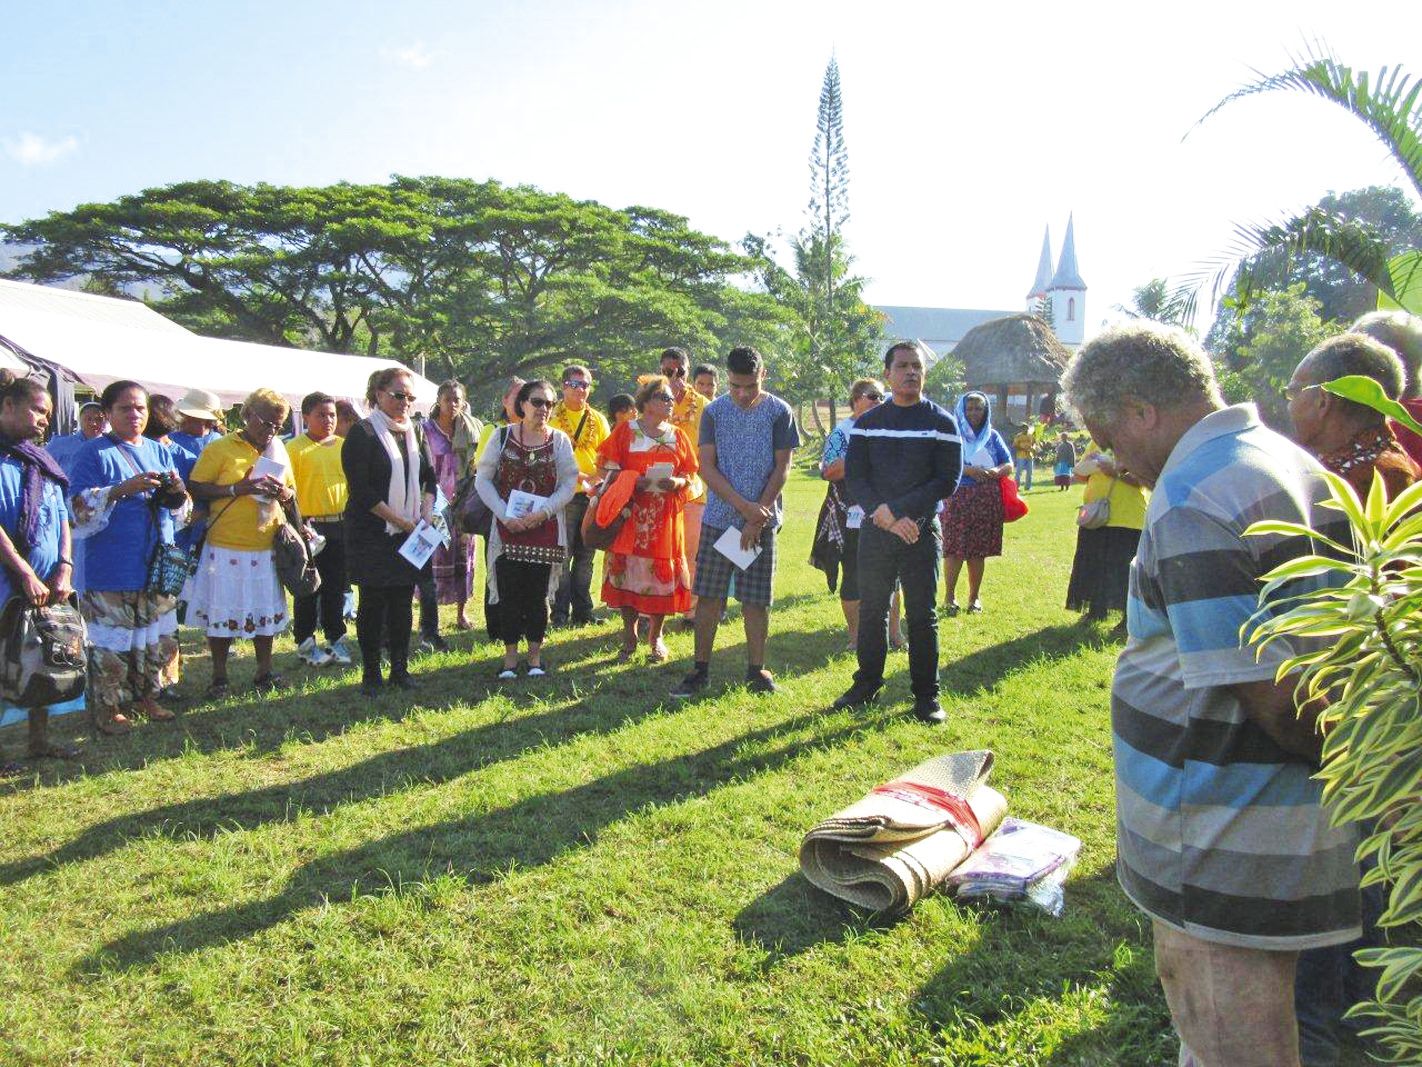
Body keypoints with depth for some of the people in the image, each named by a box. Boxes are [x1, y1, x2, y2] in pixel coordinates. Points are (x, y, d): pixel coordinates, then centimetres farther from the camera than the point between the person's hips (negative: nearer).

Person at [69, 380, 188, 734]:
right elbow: (79, 507, -12)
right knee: (112, 640, -2)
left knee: (157, 636, 12)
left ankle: (145, 696, 26)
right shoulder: (94, 452, -4)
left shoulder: (160, 451, 13)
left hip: (157, 565, 6)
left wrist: (176, 492, -9)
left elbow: (179, 508, 13)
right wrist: (124, 489, -23)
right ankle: (107, 707, 10)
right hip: (111, 569, -6)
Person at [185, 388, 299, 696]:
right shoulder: (219, 449, -4)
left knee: (266, 611, 11)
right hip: (226, 547, -4)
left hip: (266, 547, 5)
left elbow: (291, 491, 20)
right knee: (222, 612, 4)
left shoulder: (278, 451, 12)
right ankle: (219, 676, 18)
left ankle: (265, 670, 25)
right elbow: (196, 489, -9)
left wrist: (284, 494, -3)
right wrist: (236, 489, -19)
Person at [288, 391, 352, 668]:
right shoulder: (295, 448, -5)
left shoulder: (343, 446, 8)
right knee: (308, 588, 5)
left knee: (337, 586, 12)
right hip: (310, 526, -4)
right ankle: (305, 643, 16)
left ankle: (336, 639, 23)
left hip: (340, 525, 4)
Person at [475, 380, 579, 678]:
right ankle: (510, 655, 13)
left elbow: (569, 483, 0)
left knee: (538, 594, 5)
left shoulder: (559, 440, 3)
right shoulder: (502, 436, 3)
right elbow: (483, 479, 2)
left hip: (545, 529, 0)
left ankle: (535, 656, 17)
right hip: (507, 528, 0)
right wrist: (505, 515, -10)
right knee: (509, 592, 1)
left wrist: (542, 512, -13)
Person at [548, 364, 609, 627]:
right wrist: (577, 476, -18)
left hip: (592, 496, 4)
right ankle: (560, 615, 4)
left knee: (586, 557, 10)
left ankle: (582, 613, 19)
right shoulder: (552, 418, 1)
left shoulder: (598, 420, 14)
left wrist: (594, 480, -8)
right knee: (561, 557, -4)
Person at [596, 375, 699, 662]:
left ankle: (655, 636, 18)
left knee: (663, 572, 2)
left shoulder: (676, 435, 11)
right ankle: (630, 635, 15)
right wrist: (633, 481, -17)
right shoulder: (626, 431, 3)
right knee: (627, 572, -2)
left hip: (665, 518, 2)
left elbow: (690, 475, 11)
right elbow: (609, 470, 0)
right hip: (631, 515, -2)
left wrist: (677, 482, -10)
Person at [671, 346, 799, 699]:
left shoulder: (779, 412, -1)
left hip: (761, 521, -1)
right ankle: (700, 671, 12)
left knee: (756, 599, 4)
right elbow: (707, 468, -2)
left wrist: (757, 516, -10)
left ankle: (756, 671, 16)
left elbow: (782, 469, -3)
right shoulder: (714, 411, 2)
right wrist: (744, 506, -13)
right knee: (707, 595, 2)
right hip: (719, 518, 1)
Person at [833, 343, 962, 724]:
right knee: (871, 610, 8)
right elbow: (854, 477, 1)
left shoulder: (942, 423, 1)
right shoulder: (867, 422, 7)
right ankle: (867, 684, 22)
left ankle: (926, 696, 12)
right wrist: (884, 516, -14)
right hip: (874, 532, 2)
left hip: (921, 531, -2)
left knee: (922, 615, 2)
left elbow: (947, 481, -7)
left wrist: (895, 511, -15)